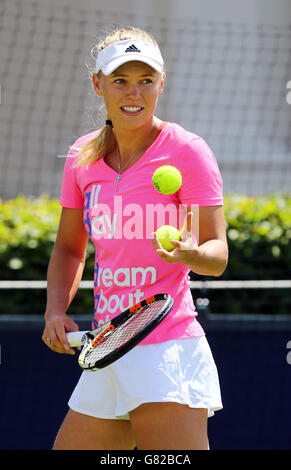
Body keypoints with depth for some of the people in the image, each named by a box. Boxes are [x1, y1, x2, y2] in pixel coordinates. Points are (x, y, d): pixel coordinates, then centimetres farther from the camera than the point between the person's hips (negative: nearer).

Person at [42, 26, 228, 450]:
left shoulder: (187, 151, -7)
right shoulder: (83, 156, 10)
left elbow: (218, 256, -9)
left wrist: (189, 253, -31)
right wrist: (57, 309, 4)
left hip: (168, 351, -6)